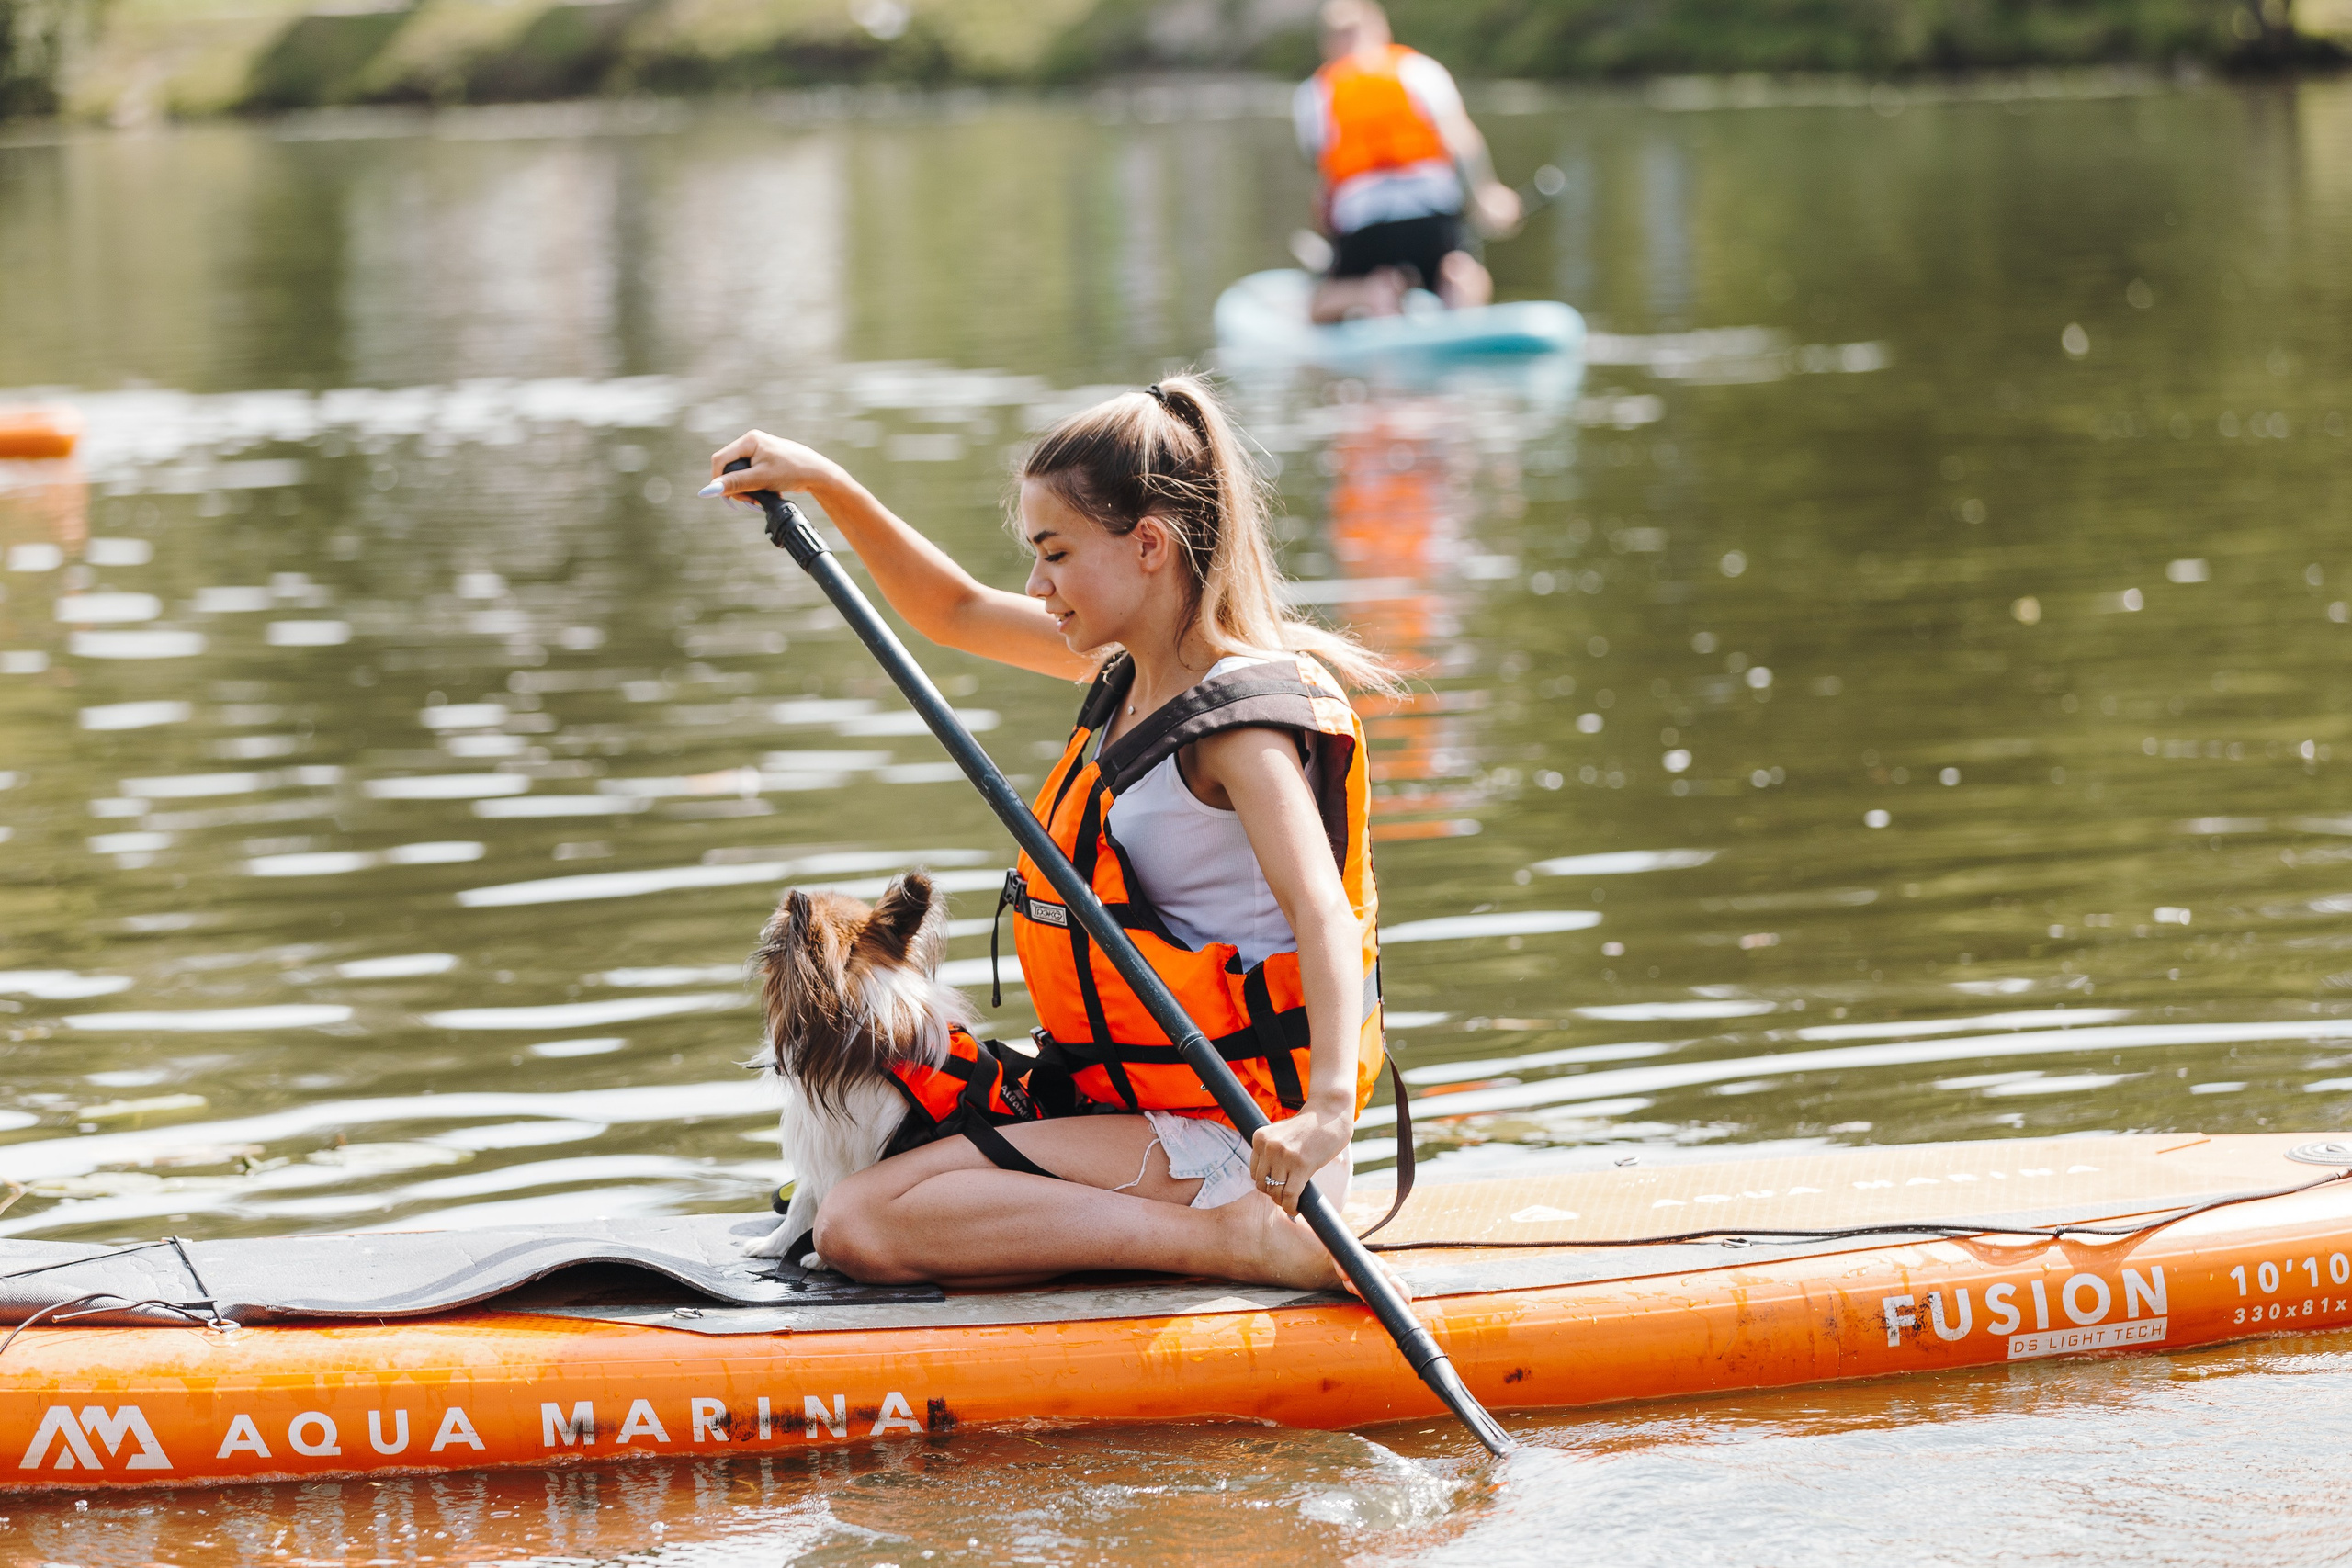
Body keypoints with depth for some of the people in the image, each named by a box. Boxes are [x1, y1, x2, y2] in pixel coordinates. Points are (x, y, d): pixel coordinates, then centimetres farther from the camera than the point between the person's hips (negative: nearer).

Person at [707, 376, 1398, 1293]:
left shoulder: (1240, 720, -20)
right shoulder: (1131, 666, 10)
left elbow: (1322, 915, -33)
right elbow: (956, 614, 25)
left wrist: (1328, 1107, -49)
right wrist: (826, 486, 16)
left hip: (1225, 1137, -10)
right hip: (1134, 1103, 10)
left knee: (861, 1226, -23)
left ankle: (1238, 1235, -23)